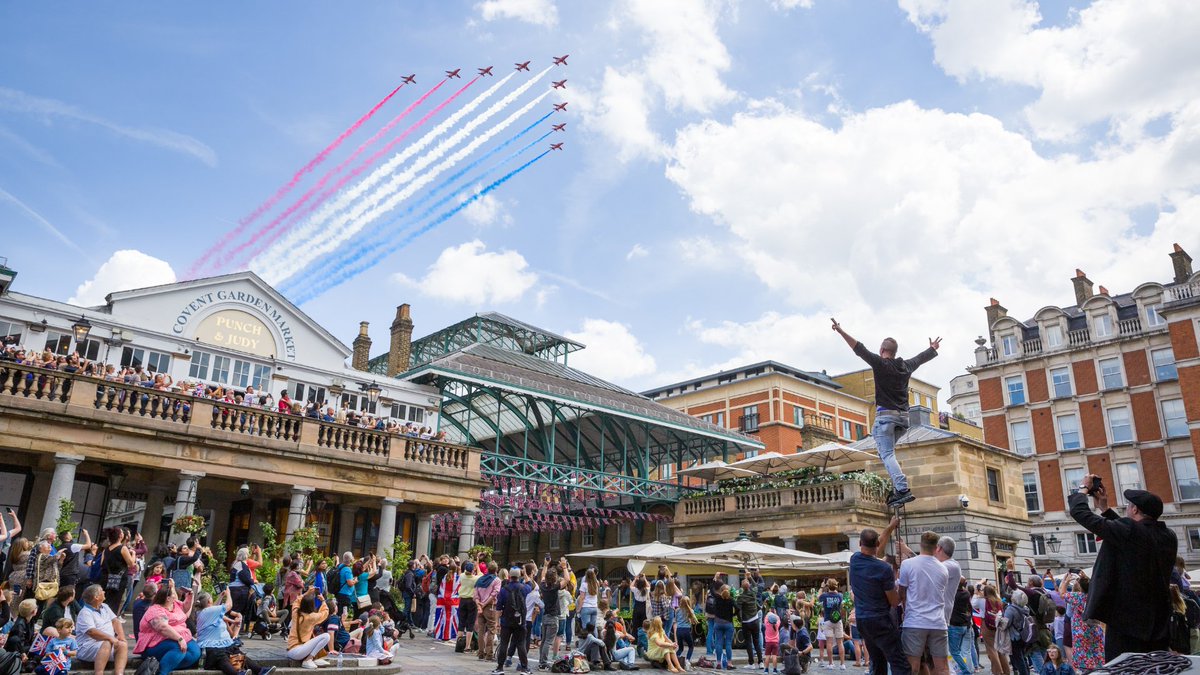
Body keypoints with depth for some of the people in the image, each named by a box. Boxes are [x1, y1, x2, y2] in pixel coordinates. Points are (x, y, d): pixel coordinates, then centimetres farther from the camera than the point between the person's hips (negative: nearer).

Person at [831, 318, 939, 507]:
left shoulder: (880, 363, -6)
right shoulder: (906, 366, 11)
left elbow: (860, 349, -13)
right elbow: (921, 357, 31)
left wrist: (841, 331, -14)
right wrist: (933, 348, 52)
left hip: (886, 414, -7)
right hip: (903, 416, 7)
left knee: (888, 454, -9)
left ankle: (903, 490, -25)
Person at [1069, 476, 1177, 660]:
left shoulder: (1129, 530, -18)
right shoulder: (1168, 536, 4)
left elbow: (1080, 513, -11)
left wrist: (1083, 488, 6)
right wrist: (1105, 509, 23)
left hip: (1127, 620, -7)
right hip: (1159, 622, 7)